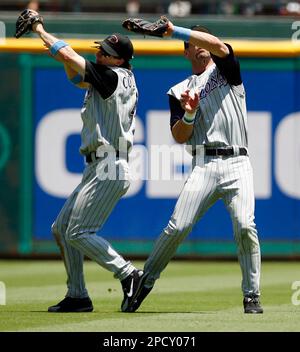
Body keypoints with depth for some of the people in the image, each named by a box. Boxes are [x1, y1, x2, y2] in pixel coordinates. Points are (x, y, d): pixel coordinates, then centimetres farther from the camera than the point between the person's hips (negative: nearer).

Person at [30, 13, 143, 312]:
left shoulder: (115, 76, -13)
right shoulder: (107, 79, 15)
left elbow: (70, 57, -14)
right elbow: (76, 78, 28)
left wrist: (42, 32, 0)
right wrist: (65, 54, 11)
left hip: (109, 169, -11)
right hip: (97, 170, 11)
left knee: (77, 232, -13)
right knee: (61, 228, 12)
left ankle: (127, 274, -11)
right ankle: (77, 296, 15)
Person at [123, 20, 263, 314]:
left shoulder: (226, 70, 15)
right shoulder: (180, 91, 18)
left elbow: (217, 45, -8)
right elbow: (179, 137, 9)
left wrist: (175, 31, -12)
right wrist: (189, 114, -11)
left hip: (237, 164, -1)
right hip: (204, 165, 1)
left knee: (245, 226, -17)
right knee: (178, 226, -11)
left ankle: (252, 297, -8)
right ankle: (145, 282, 5)